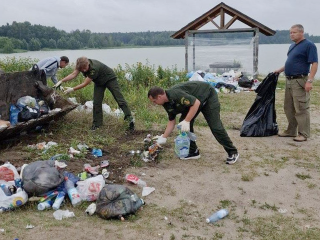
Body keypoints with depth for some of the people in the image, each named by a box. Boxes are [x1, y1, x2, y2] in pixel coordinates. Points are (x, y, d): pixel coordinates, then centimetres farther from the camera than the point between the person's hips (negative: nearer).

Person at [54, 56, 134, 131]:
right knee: (96, 102, -3)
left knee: (119, 99, -11)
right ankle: (97, 123, 4)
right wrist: (61, 81, -28)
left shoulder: (94, 68, -40)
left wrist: (72, 89, -29)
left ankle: (129, 118, -12)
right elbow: (73, 74, -18)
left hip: (110, 78, -7)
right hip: (99, 82, 7)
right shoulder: (81, 65, -20)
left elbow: (85, 84, -35)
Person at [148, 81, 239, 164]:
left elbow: (196, 103, -35)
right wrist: (163, 138, 1)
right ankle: (193, 151, 6)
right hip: (194, 101, 9)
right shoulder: (167, 104, -4)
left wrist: (186, 121, -35)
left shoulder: (175, 94, -34)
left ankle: (232, 152, -1)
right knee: (183, 122, -3)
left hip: (208, 96, -9)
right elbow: (171, 121, 5)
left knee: (215, 126, -13)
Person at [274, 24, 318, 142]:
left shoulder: (309, 45, -10)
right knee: (288, 108, 14)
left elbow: (314, 64, -16)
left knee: (301, 109, -5)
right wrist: (280, 70, 18)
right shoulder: (292, 46, 16)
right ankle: (291, 131, 24)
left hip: (300, 81, -9)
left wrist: (310, 81, -23)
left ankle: (304, 134, 3)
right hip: (289, 80, 9)